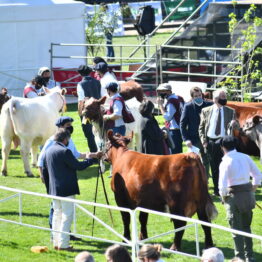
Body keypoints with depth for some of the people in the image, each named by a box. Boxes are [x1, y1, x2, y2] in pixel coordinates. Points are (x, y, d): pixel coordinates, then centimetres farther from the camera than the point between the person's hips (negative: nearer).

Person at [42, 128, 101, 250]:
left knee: (57, 215, 15)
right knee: (67, 215, -2)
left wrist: (49, 188, 21)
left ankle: (56, 242, 19)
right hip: (66, 190, -8)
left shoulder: (48, 151, 8)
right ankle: (63, 244, -3)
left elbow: (44, 171, 14)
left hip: (54, 190, 8)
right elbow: (79, 166, -15)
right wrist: (91, 158, -2)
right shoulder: (65, 151, -17)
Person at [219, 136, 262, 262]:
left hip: (234, 195, -5)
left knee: (236, 228, 7)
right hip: (248, 194, 5)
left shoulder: (226, 162, -12)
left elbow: (222, 185, -17)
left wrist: (223, 197, 0)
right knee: (246, 227, 18)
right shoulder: (245, 157, 3)